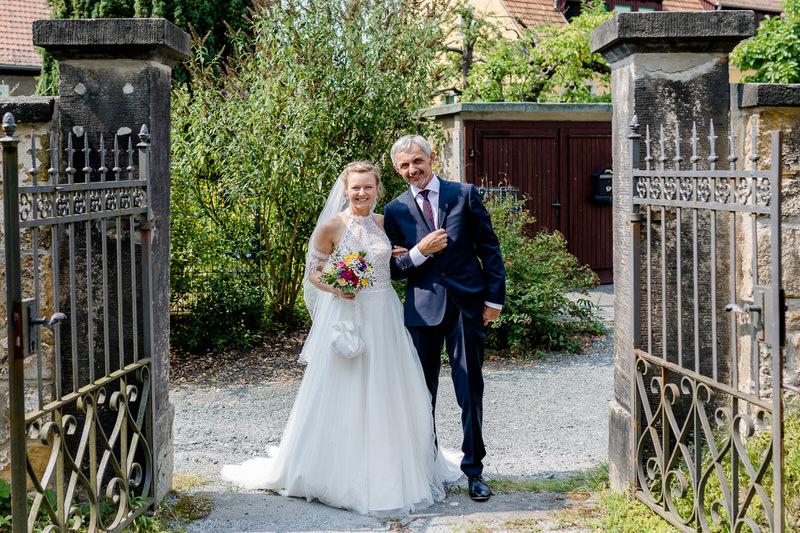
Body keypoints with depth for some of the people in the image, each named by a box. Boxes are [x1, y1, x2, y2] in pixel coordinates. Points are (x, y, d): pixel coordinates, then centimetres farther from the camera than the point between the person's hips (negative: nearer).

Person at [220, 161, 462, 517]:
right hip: (347, 315, -4)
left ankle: (389, 471, 26)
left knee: (386, 394, 10)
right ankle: (344, 472, 15)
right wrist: (335, 288, -19)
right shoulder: (332, 226, -7)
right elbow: (312, 273, -1)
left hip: (384, 317, 5)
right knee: (344, 396, 0)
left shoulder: (383, 223, 7)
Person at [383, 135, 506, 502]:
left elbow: (490, 248, 4)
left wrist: (495, 298, -1)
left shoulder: (464, 195, 3)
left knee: (470, 391, 3)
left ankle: (474, 470, 15)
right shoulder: (395, 211, 6)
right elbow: (394, 269, 5)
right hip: (422, 308, 1)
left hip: (467, 305, -1)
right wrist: (419, 252, -14)